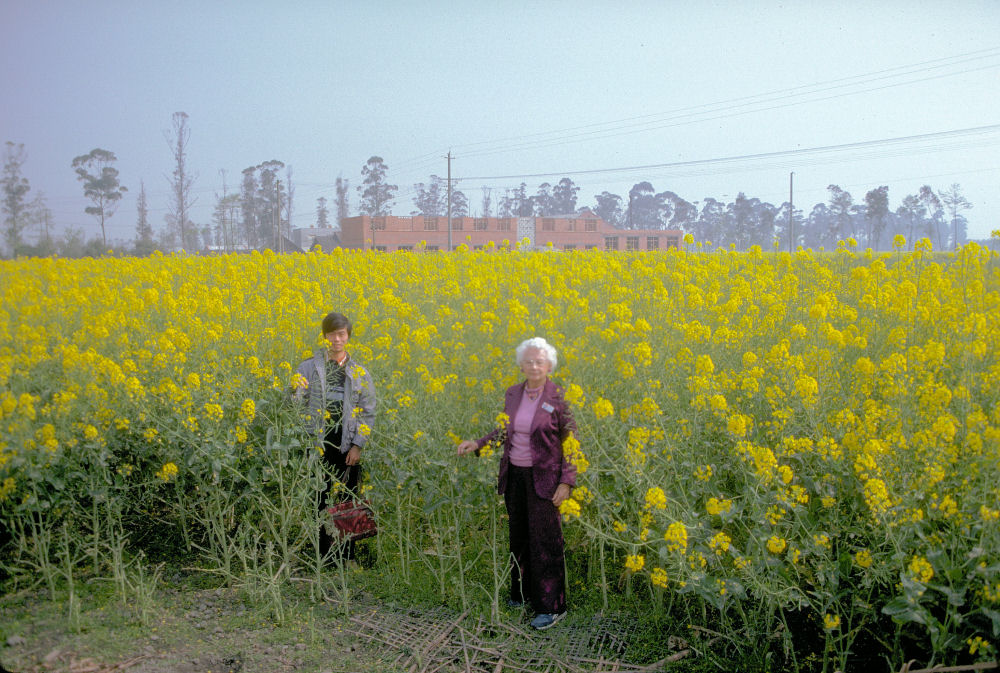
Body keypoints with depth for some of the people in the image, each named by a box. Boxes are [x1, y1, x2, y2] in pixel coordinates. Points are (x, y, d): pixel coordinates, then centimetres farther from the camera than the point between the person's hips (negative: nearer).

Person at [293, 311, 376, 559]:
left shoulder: (360, 374, 6)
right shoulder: (309, 368, 3)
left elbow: (368, 413, 6)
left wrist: (358, 445, -3)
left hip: (347, 446, 1)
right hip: (318, 443, -1)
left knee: (348, 501, 6)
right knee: (319, 500, 2)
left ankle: (348, 556, 16)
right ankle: (322, 555, 12)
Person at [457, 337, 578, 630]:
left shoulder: (559, 398, -13)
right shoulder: (512, 395, 3)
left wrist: (567, 482, -15)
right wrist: (478, 443, 1)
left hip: (543, 477, -6)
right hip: (514, 475, 6)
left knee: (545, 538, -3)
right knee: (518, 533, 16)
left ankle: (552, 606, 6)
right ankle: (522, 592, 32)